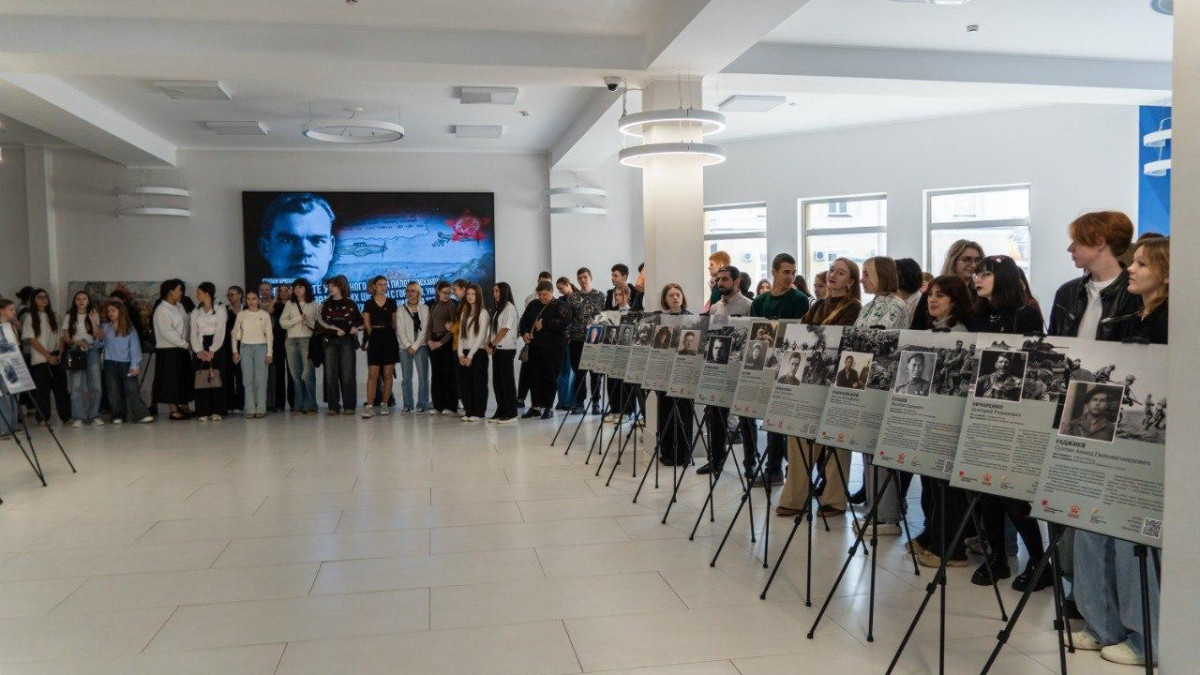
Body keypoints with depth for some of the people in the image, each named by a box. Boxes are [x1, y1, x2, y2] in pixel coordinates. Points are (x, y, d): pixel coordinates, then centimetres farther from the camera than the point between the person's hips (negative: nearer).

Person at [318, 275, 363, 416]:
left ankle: (349, 406, -2)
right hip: (330, 341, 2)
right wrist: (336, 330, -8)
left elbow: (360, 320, 14)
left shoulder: (350, 303, 9)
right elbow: (321, 321, 4)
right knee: (331, 374, -3)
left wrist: (355, 328, -5)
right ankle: (333, 406, 1)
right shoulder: (325, 304, 13)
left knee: (348, 373, -6)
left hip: (347, 341, -2)